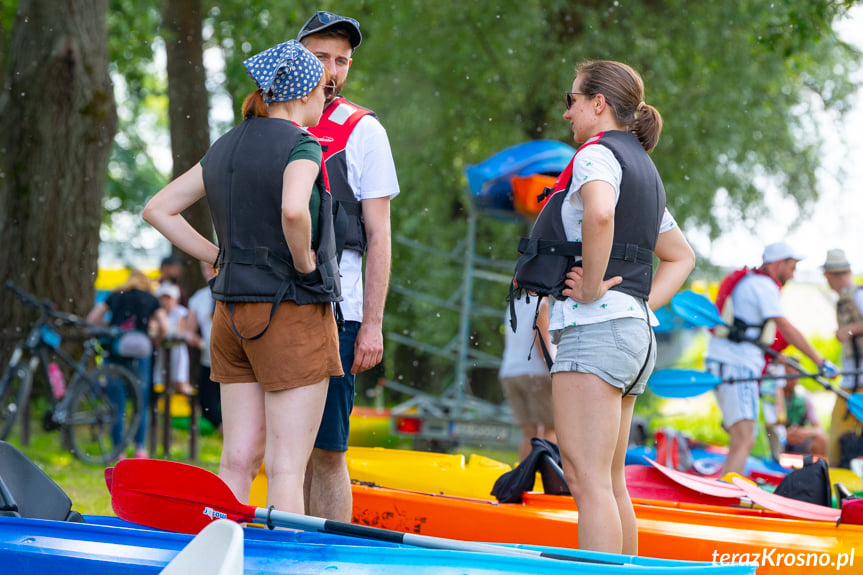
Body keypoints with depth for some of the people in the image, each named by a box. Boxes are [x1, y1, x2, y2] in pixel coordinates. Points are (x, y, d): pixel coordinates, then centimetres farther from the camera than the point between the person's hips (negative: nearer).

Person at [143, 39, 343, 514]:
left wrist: (219, 258, 12)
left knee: (238, 461, 10)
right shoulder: (301, 147, -11)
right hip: (293, 314, -7)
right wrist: (305, 263, -13)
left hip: (232, 314, 7)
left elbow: (158, 210, 16)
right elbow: (293, 209, -32)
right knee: (286, 468, -6)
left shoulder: (224, 148, 12)